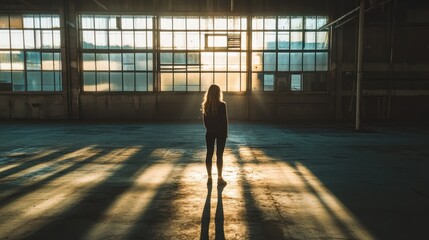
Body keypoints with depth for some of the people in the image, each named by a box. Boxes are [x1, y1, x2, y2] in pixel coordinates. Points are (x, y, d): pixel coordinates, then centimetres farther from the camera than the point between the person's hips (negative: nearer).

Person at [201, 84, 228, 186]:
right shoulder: (222, 105, -11)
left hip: (210, 132, 3)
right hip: (221, 132, -3)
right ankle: (220, 178, 7)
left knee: (209, 154, 8)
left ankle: (209, 177, 13)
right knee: (219, 155, 2)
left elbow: (205, 120, 5)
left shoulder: (205, 105, -1)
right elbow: (225, 120, -7)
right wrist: (226, 132, 3)